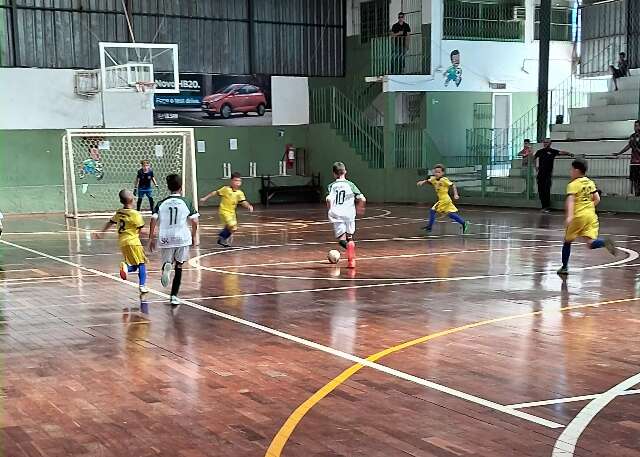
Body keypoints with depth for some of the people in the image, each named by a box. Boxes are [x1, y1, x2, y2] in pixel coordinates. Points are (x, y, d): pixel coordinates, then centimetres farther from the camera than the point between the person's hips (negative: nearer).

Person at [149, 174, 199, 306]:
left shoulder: (161, 204, 5)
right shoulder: (187, 202, 1)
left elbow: (153, 220, -5)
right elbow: (194, 221, -3)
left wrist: (151, 238, 2)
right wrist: (193, 236, 11)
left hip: (165, 239, 1)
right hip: (182, 238, -1)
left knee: (167, 262, 20)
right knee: (178, 267, 13)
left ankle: (166, 266, -18)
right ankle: (174, 296, 8)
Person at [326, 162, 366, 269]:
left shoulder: (331, 186, 6)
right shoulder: (350, 184, 6)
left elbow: (329, 199, -14)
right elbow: (362, 199, -2)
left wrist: (330, 211, 3)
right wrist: (359, 208, 18)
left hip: (337, 215, -1)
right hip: (349, 214, 1)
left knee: (341, 240, 4)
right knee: (350, 237, 20)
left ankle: (346, 243, -31)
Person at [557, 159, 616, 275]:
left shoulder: (573, 184, -6)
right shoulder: (590, 182, 12)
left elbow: (570, 200, -21)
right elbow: (597, 199, 12)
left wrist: (569, 216, -32)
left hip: (578, 216, -5)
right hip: (591, 215, 5)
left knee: (567, 241, 14)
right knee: (591, 243, -4)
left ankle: (564, 267, 19)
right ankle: (604, 242, -35)